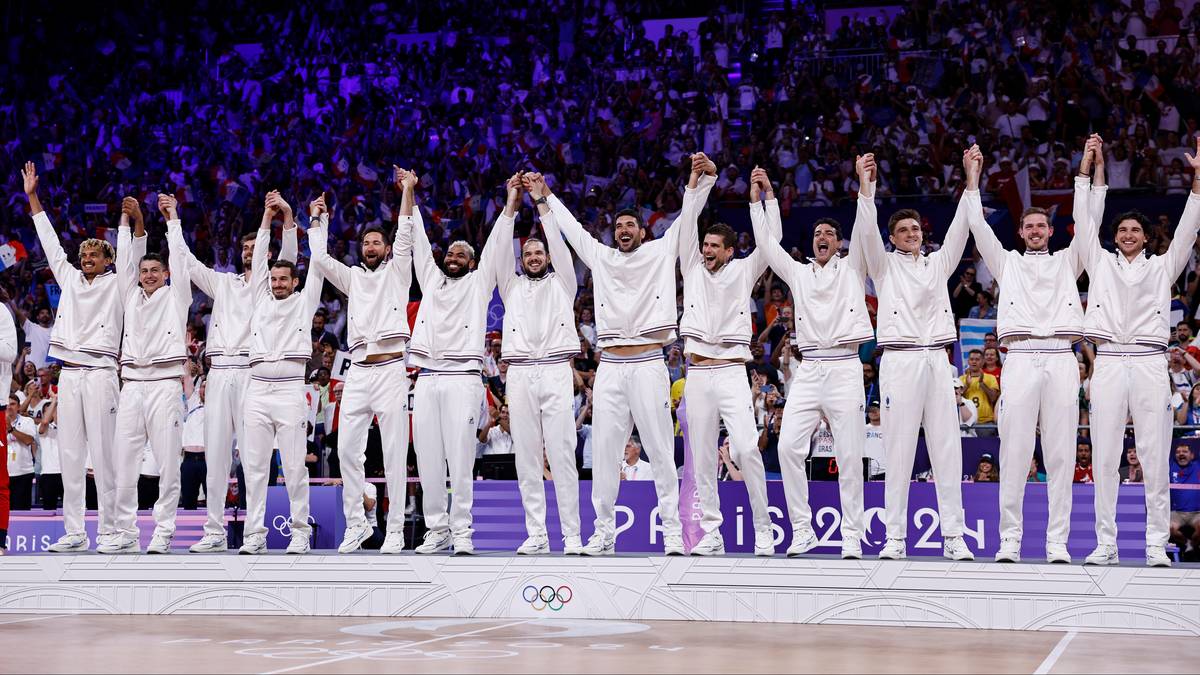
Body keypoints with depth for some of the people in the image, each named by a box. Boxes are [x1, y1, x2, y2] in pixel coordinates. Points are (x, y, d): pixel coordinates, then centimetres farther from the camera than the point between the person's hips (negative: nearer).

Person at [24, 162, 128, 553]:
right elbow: (50, 242, 20)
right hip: (69, 373, 5)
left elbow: (132, 255, -9)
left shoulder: (115, 284, 4)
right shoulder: (69, 278, 17)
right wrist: (32, 197, 20)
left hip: (100, 373, -5)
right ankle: (73, 533, 5)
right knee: (70, 454, 3)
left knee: (103, 452, -6)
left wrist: (136, 220, -25)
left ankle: (109, 531, -4)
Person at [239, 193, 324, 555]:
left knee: (294, 467, -4)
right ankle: (255, 534, 2)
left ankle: (300, 532, 1)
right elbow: (259, 258, 15)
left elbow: (315, 264, 7)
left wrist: (315, 219, 6)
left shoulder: (304, 302, 11)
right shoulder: (261, 300, 18)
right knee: (254, 466, 0)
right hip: (257, 390, 3)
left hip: (290, 391, -3)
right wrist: (269, 216, 10)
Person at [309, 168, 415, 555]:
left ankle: (395, 530, -4)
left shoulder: (396, 272, 12)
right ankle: (356, 524, 6)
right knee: (347, 450, -3)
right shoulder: (352, 277, 21)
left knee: (394, 454, -5)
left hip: (390, 369, -4)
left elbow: (405, 235, 1)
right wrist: (319, 219, 19)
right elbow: (320, 259, 11)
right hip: (357, 373, 4)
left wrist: (407, 190, -3)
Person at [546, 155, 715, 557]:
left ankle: (672, 531, -4)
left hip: (648, 365, -3)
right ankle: (604, 531, 5)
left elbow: (687, 216, 5)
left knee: (660, 449, -4)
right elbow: (569, 225, 26)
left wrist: (699, 179, -6)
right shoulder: (600, 257, 17)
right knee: (604, 449, 1)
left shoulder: (661, 252, 11)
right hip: (609, 368, 3)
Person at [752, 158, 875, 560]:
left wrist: (865, 182, -10)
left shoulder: (852, 269, 12)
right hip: (807, 371, 3)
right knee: (788, 446, -10)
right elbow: (768, 242, 13)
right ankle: (802, 530, -3)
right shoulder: (798, 273, 19)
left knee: (849, 455, -4)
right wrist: (763, 195, 10)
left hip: (845, 368, -3)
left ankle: (852, 536, -1)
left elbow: (865, 230, 0)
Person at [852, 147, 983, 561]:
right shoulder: (885, 266, 11)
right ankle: (895, 537, -4)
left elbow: (961, 228, 11)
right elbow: (866, 233, -4)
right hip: (899, 360, -3)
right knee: (899, 449, -5)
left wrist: (972, 180, 4)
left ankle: (953, 536, -3)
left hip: (936, 359, 3)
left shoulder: (939, 264, 19)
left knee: (947, 447, -2)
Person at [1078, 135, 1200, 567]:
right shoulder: (1101, 263, 17)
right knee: (1105, 458, -2)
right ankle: (1105, 543, 0)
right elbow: (1086, 220, 11)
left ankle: (1156, 544, -2)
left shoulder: (1162, 267, 17)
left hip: (1150, 364, 0)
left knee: (1155, 458, -3)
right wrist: (1094, 167, 7)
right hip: (1108, 364, 0)